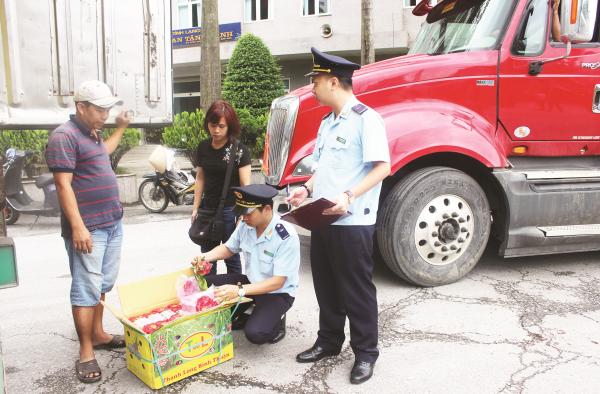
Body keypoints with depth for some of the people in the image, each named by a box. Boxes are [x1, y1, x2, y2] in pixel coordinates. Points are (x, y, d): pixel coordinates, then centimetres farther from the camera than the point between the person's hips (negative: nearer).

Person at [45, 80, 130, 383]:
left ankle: (98, 334, 29)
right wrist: (78, 227, -23)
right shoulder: (64, 136, -13)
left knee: (104, 284, 16)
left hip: (111, 223, 9)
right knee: (87, 289, -4)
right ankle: (86, 353, 4)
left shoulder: (92, 134, 15)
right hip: (87, 228, -9)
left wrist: (121, 128, 37)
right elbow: (63, 185, -19)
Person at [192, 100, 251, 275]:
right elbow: (200, 178, 12)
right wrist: (196, 207, 9)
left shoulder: (239, 150, -11)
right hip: (208, 209, 5)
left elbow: (245, 185, -12)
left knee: (231, 258, 8)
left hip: (230, 211, -5)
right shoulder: (203, 147, 5)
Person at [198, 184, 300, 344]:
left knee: (255, 333, -29)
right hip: (251, 282, 6)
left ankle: (276, 321, 5)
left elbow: (278, 282, -28)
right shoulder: (245, 225, -10)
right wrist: (206, 257, -12)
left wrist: (240, 291, -38)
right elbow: (228, 248, 10)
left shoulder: (287, 237, -28)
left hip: (278, 292, -6)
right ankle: (236, 318, 9)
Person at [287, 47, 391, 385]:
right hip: (322, 218, 9)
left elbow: (382, 167, -18)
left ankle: (366, 353, 19)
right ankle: (329, 341, 33)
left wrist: (349, 196, -27)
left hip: (353, 222, -8)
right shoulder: (327, 123, 15)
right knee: (326, 285, 17)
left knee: (356, 289, 3)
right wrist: (307, 189, 8)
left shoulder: (366, 118, -11)